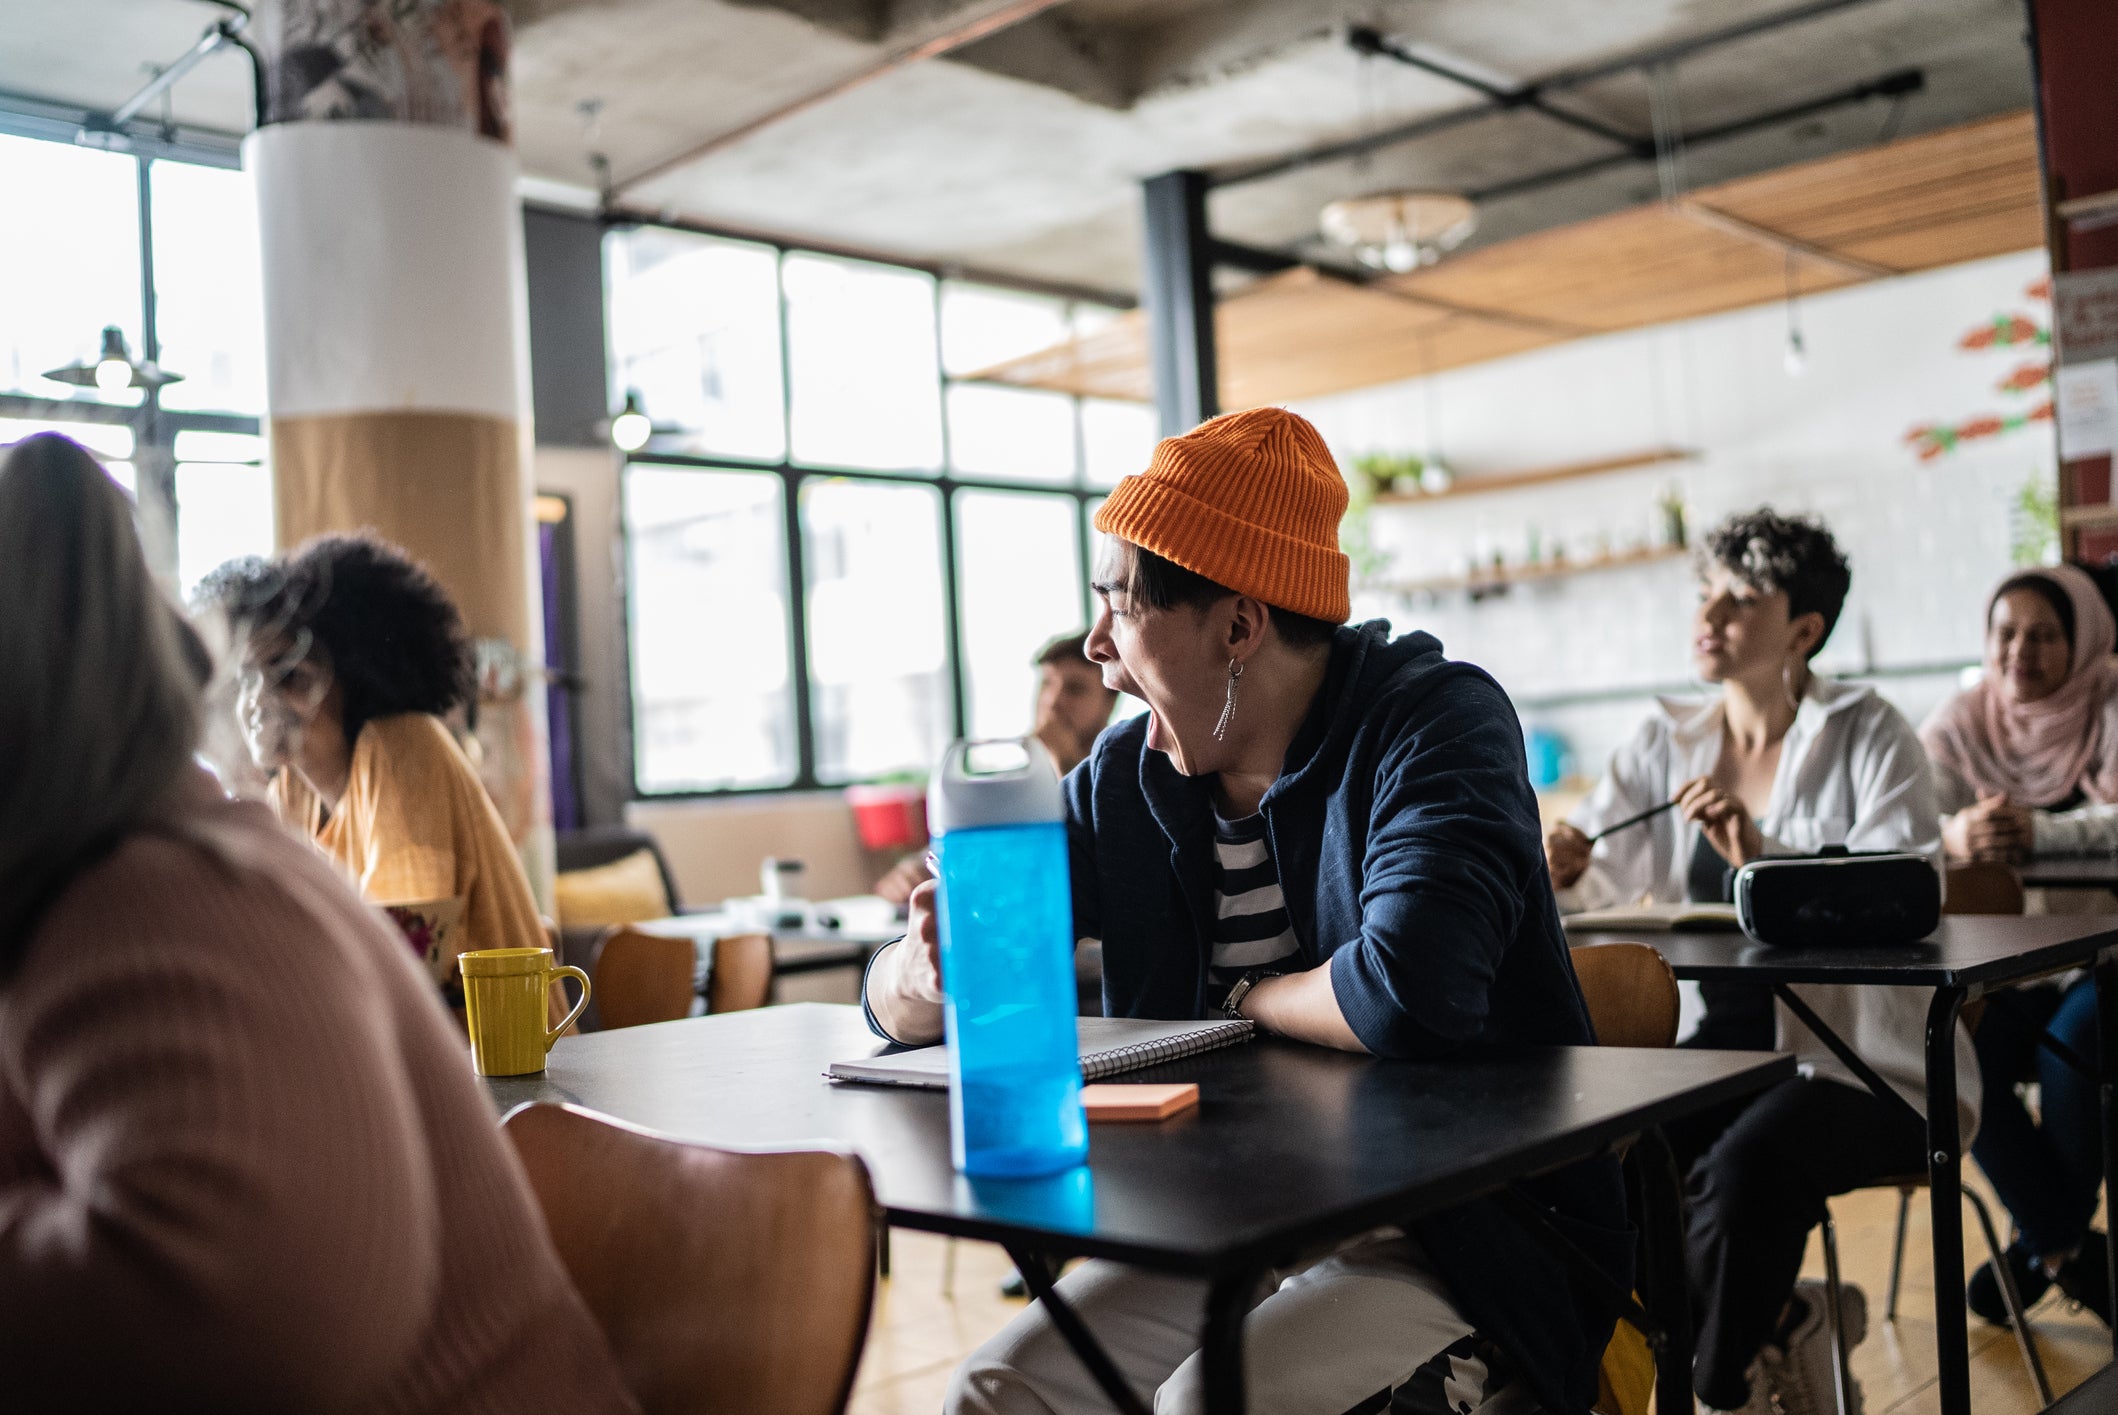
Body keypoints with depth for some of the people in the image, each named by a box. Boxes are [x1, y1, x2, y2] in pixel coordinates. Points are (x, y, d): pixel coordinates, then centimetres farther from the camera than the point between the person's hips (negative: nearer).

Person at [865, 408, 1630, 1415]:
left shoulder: (1435, 719, -14)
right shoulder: (1126, 777, 3)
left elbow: (1411, 987, -33)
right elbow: (897, 999, 6)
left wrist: (1243, 1001, -12)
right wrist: (929, 968, -19)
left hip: (1463, 1240, -5)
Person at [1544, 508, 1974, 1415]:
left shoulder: (1868, 736, -4)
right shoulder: (1667, 743, 10)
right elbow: (1599, 867, 4)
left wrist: (1763, 855, -30)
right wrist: (1561, 867, -20)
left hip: (1860, 1059, -4)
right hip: (1723, 1044, 5)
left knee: (1748, 1163, -33)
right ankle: (1779, 1326, 4)